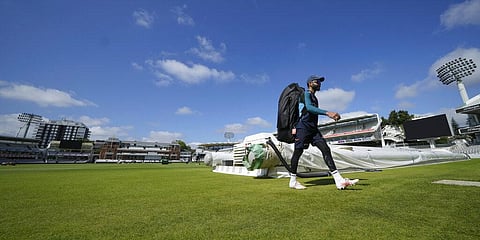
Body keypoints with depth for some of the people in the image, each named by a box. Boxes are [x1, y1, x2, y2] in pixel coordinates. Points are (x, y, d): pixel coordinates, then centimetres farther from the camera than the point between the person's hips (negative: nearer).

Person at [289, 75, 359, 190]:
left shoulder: (314, 97, 24)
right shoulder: (306, 94, -4)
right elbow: (309, 108, -24)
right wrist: (327, 113, -36)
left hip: (313, 128, 9)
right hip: (303, 127, -8)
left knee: (326, 149, -5)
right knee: (297, 152, -2)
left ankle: (339, 181, -9)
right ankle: (293, 181, 9)